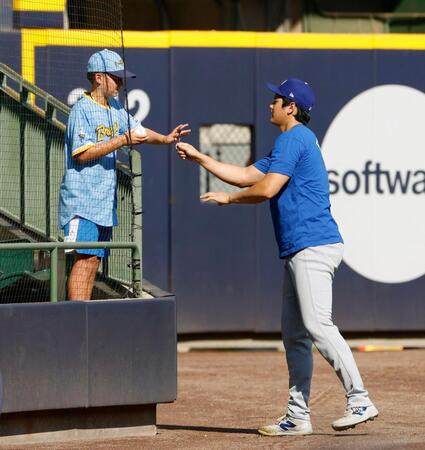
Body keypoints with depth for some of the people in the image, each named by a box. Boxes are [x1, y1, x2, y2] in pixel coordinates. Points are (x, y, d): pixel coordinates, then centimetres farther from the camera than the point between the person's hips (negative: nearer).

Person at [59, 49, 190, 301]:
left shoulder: (115, 107, 14)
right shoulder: (83, 109, -12)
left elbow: (137, 130, 23)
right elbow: (83, 154, -19)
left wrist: (165, 139, 5)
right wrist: (123, 141, -22)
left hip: (104, 201, 9)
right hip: (82, 199, -9)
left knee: (95, 259, 8)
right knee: (86, 258, -15)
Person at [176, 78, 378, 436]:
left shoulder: (295, 137, -7)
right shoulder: (288, 143, 25)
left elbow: (267, 189, -16)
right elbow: (245, 176, 29)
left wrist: (228, 198, 0)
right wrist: (199, 157, 30)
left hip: (313, 245, -11)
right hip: (299, 252, 11)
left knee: (318, 325, -19)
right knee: (294, 336, 9)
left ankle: (360, 401, -22)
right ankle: (298, 416, 11)